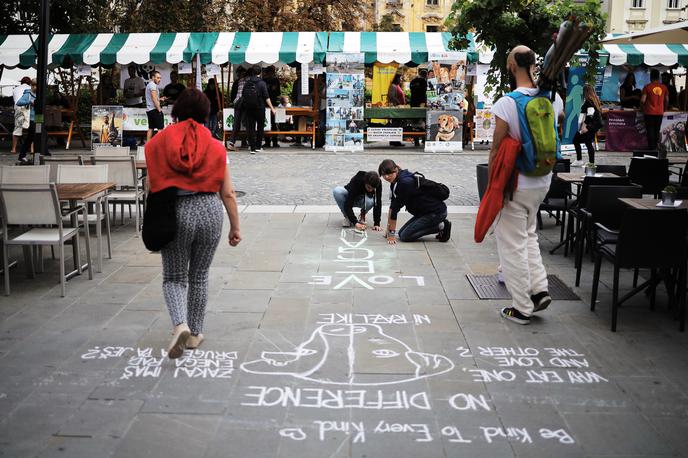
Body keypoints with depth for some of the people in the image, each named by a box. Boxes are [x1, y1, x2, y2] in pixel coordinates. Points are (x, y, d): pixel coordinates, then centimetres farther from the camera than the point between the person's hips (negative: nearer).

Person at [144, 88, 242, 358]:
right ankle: (195, 333, 25)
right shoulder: (215, 146, 1)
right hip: (209, 211, 1)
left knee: (174, 277, 12)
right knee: (199, 275, 17)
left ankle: (180, 325, -11)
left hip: (174, 212, -1)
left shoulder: (158, 143, 0)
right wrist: (235, 227, 8)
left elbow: (152, 187, 1)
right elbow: (227, 193, 0)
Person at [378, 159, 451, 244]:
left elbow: (396, 208, -21)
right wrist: (389, 230, 5)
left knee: (405, 236, -15)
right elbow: (392, 206, 6)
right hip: (424, 212, 10)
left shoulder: (405, 182, -25)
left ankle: (441, 226, -4)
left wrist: (392, 233, -19)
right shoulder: (394, 182, 4)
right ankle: (440, 224, 11)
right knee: (401, 233, 7)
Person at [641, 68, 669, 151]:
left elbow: (642, 100, -12)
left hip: (649, 112, -3)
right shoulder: (664, 87, 2)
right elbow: (667, 100, 9)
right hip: (660, 113, 3)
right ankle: (655, 146, 17)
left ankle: (651, 147, -1)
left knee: (650, 130, 1)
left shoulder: (647, 87, -9)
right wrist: (664, 108, 25)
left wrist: (642, 106, 8)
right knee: (657, 131, 13)